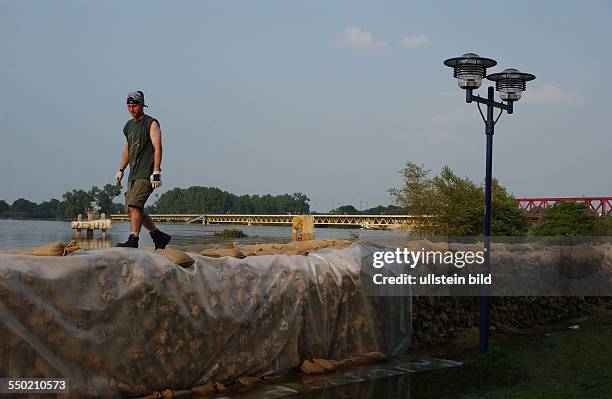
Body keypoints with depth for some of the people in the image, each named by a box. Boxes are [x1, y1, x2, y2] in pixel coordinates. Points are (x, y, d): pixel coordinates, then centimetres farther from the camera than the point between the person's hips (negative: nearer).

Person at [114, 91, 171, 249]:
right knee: (131, 208, 7)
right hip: (133, 174, 8)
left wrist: (156, 172, -20)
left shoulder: (151, 123, -4)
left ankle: (133, 240, -19)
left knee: (134, 206, -19)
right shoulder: (129, 125, 19)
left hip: (146, 174, -8)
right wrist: (120, 170, 21)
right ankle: (159, 235, 19)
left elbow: (158, 148, -12)